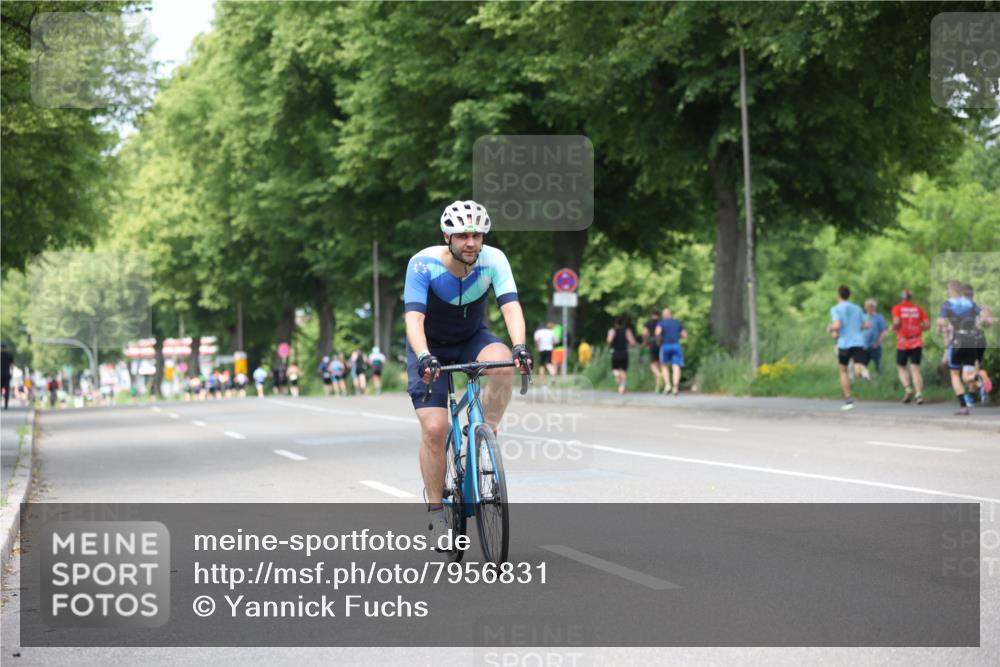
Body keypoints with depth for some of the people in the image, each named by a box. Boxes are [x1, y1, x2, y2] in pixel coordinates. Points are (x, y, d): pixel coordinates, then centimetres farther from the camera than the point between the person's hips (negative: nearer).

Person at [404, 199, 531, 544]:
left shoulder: (494, 260, -21)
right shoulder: (423, 264, -27)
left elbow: (510, 306, -31)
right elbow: (414, 317, -36)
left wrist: (520, 346, -49)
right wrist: (423, 357, -54)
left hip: (473, 339, 2)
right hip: (431, 346, -2)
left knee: (502, 361, -34)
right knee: (434, 429, -15)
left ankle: (488, 432, -12)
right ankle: (436, 511, 1)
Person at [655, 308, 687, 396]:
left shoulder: (661, 322, 4)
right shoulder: (678, 323, 15)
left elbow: (657, 332, -14)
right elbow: (685, 335, 14)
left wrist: (659, 340, 5)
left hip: (665, 346, -1)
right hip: (676, 345, 1)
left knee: (664, 366, 16)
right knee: (676, 367, -6)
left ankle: (667, 384, 0)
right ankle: (675, 387, -20)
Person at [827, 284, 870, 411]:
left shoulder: (836, 309, -1)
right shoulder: (857, 308, 15)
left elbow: (837, 325, -15)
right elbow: (866, 325, 12)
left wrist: (830, 328, 6)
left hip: (844, 343, -3)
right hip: (859, 342, 3)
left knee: (843, 371, 15)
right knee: (858, 370, -5)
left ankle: (848, 399, 12)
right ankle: (862, 370, -43)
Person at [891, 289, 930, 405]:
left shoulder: (897, 308, 0)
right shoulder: (919, 309, 7)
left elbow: (896, 322, -15)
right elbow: (927, 324, 0)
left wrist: (894, 328, 6)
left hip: (903, 342, -2)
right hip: (917, 342, 2)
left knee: (901, 368, 12)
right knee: (915, 369, 1)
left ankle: (908, 389, -9)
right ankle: (919, 394, -11)